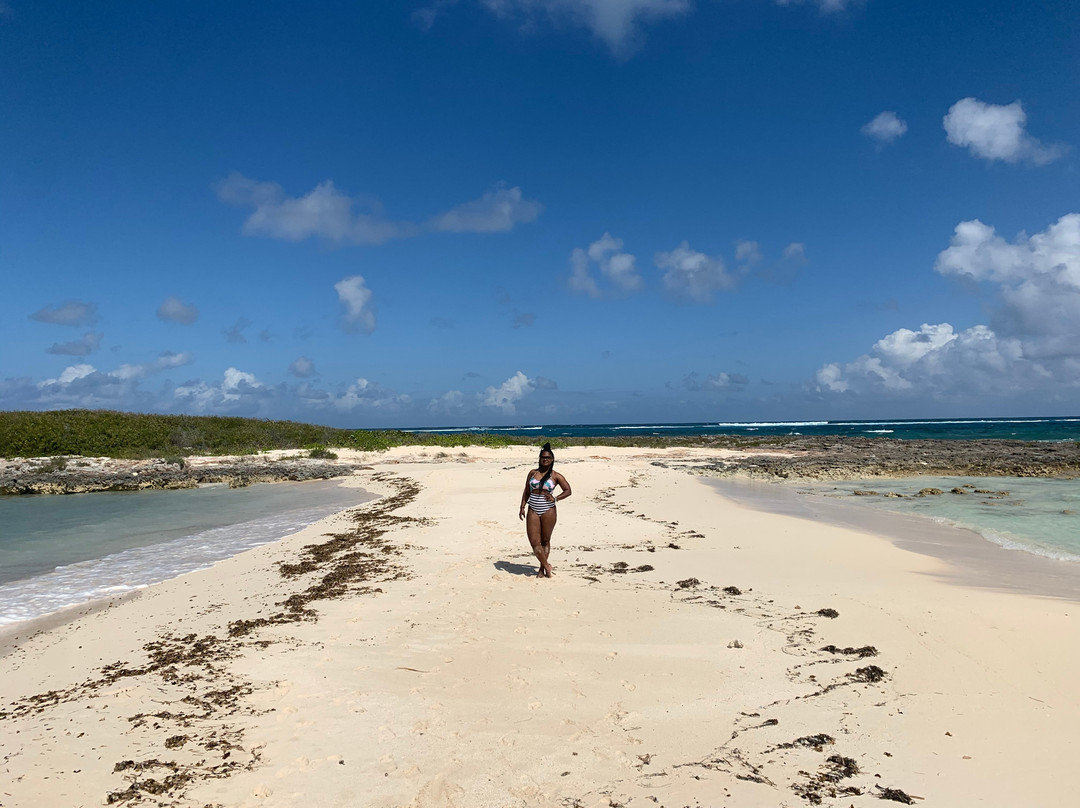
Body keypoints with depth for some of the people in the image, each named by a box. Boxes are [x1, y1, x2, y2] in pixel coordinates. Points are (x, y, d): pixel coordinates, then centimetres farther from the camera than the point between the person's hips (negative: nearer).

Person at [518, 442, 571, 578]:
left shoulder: (555, 476, 1)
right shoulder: (533, 473, 9)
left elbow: (568, 490, 4)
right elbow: (526, 491, 14)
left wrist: (556, 498, -11)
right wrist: (522, 507, 7)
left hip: (548, 511, -2)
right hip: (533, 511, 2)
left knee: (545, 541, 7)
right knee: (534, 541, -5)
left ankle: (542, 570, 19)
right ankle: (547, 566, 10)